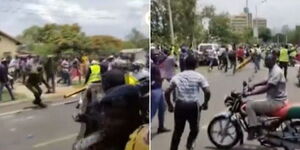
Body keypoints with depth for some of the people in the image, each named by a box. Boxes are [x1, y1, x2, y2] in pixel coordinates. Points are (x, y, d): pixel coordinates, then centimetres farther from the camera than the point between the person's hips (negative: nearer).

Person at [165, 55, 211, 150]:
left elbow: (167, 92, 6)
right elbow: (207, 92, -7)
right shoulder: (199, 77, 3)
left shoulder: (177, 76, 10)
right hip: (193, 105, -2)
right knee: (194, 129, 19)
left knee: (177, 131, 14)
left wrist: (170, 105, 17)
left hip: (180, 105, 2)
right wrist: (205, 103, 9)